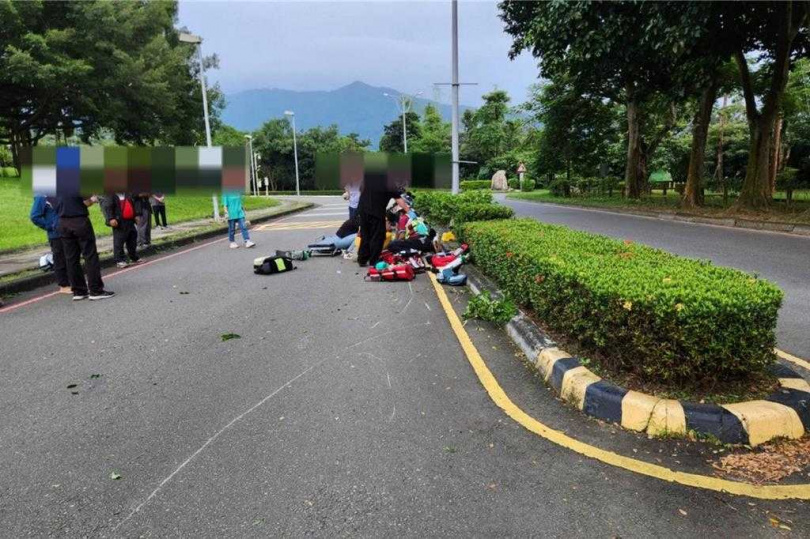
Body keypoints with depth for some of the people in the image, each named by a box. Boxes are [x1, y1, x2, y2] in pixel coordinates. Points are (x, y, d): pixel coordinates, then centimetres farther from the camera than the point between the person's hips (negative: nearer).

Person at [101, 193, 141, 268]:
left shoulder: (127, 194, 15)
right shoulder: (110, 196, -9)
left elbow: (133, 205, 23)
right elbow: (106, 207, -18)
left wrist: (136, 216, 18)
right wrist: (110, 219, -28)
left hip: (130, 221, 8)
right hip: (119, 223, -7)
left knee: (132, 240, 15)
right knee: (119, 242, -5)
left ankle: (134, 258, 26)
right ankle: (119, 260, 1)